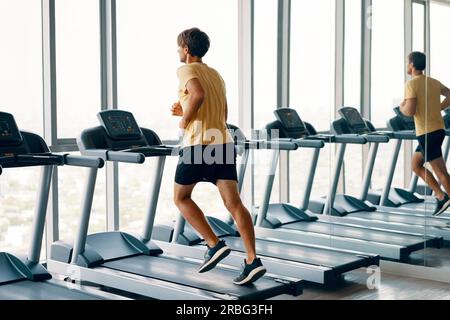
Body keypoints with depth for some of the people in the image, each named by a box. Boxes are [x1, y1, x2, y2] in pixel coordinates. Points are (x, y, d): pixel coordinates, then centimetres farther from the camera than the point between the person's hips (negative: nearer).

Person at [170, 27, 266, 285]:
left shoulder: (186, 70, -2)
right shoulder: (216, 74, 23)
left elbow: (198, 94, -24)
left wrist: (185, 119, -9)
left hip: (199, 144, -7)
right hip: (224, 143, 7)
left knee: (181, 197, 12)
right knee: (233, 202, -1)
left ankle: (215, 245, 1)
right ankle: (253, 260, -11)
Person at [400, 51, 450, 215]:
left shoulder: (411, 84, -12)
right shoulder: (434, 82, 11)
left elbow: (410, 111, -20)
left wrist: (402, 108, 1)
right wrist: (437, 108, 13)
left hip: (427, 133, -8)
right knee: (416, 165, 17)